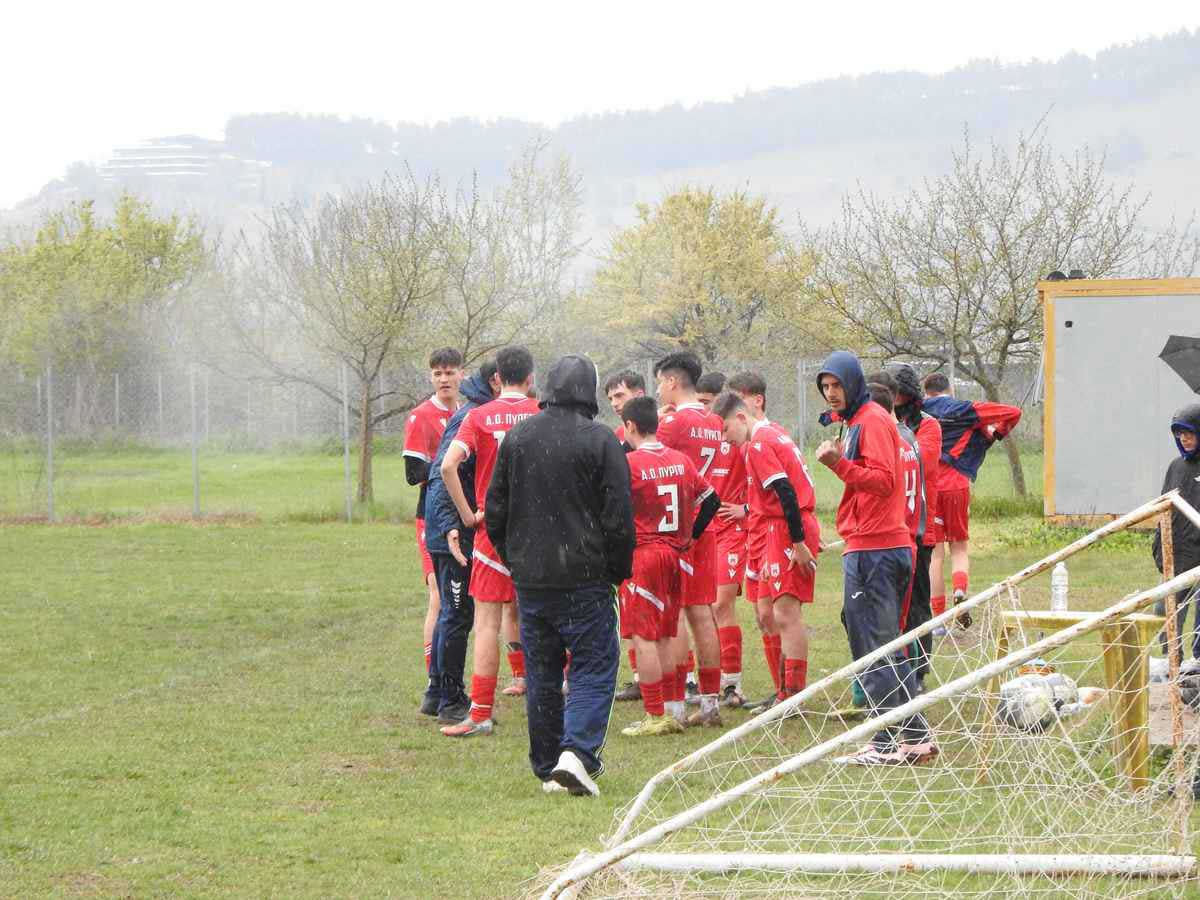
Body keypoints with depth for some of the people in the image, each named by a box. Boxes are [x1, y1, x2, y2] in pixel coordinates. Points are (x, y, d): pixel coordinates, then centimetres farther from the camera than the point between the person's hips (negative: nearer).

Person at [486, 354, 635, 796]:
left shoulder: (517, 437, 5)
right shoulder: (601, 441, -9)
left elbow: (495, 511, 11)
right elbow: (618, 516, -8)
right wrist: (618, 572, 4)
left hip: (529, 578, 4)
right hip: (584, 578, -4)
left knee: (542, 673, 13)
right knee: (594, 666, 0)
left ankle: (547, 767, 15)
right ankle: (577, 751, -18)